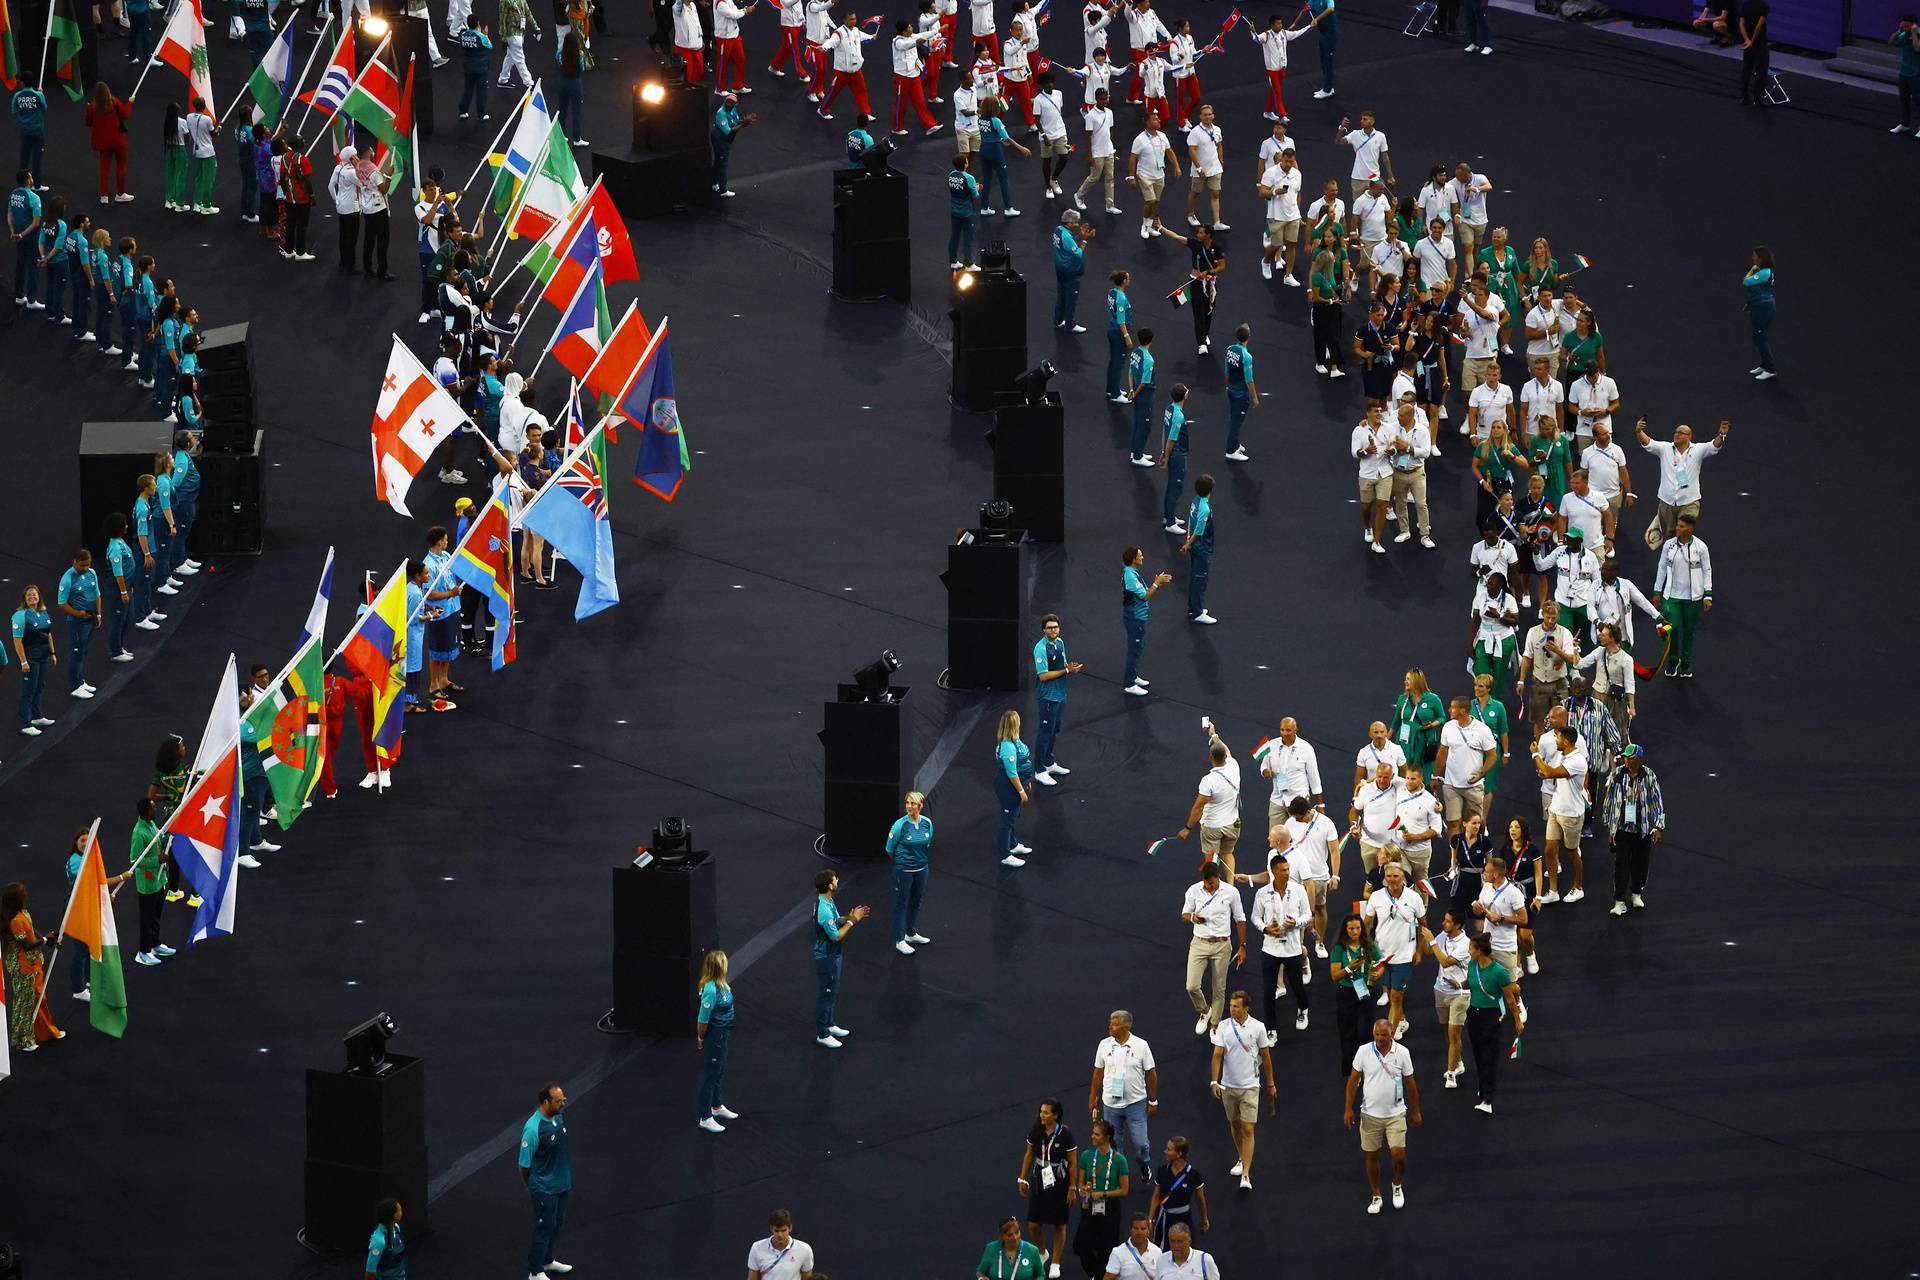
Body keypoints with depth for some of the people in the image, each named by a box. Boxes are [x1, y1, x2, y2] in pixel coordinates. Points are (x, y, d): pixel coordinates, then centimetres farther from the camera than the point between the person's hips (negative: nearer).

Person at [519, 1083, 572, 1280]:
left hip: (561, 1184, 8)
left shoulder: (559, 1116, -5)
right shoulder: (533, 1128, -29)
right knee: (544, 1227, 4)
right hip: (544, 1188, -8)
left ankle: (546, 1261, 41)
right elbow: (524, 1163, -18)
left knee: (557, 1224, 21)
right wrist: (529, 1186, -3)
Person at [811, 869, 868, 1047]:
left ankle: (829, 1025, 40)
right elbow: (836, 936, -26)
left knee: (831, 992, 24)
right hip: (826, 957, -10)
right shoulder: (824, 910, -31)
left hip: (832, 955, 10)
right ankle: (822, 1035, 14)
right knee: (825, 994, 3)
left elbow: (836, 921, 13)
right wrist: (851, 921, -18)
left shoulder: (827, 901, 0)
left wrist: (851, 917, -2)